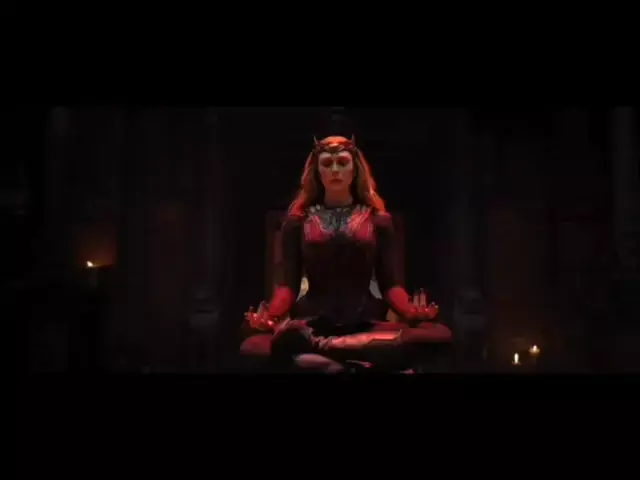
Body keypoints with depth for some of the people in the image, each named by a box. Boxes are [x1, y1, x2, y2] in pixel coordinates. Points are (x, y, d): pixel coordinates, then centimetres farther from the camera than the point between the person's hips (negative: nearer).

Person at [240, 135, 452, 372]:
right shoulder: (298, 220, 14)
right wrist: (271, 314, -15)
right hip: (311, 322, -2)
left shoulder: (378, 219, 14)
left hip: (365, 322, 2)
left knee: (438, 335, -32)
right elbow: (289, 283, 7)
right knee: (269, 343, -40)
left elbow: (389, 283, 8)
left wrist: (410, 311, -14)